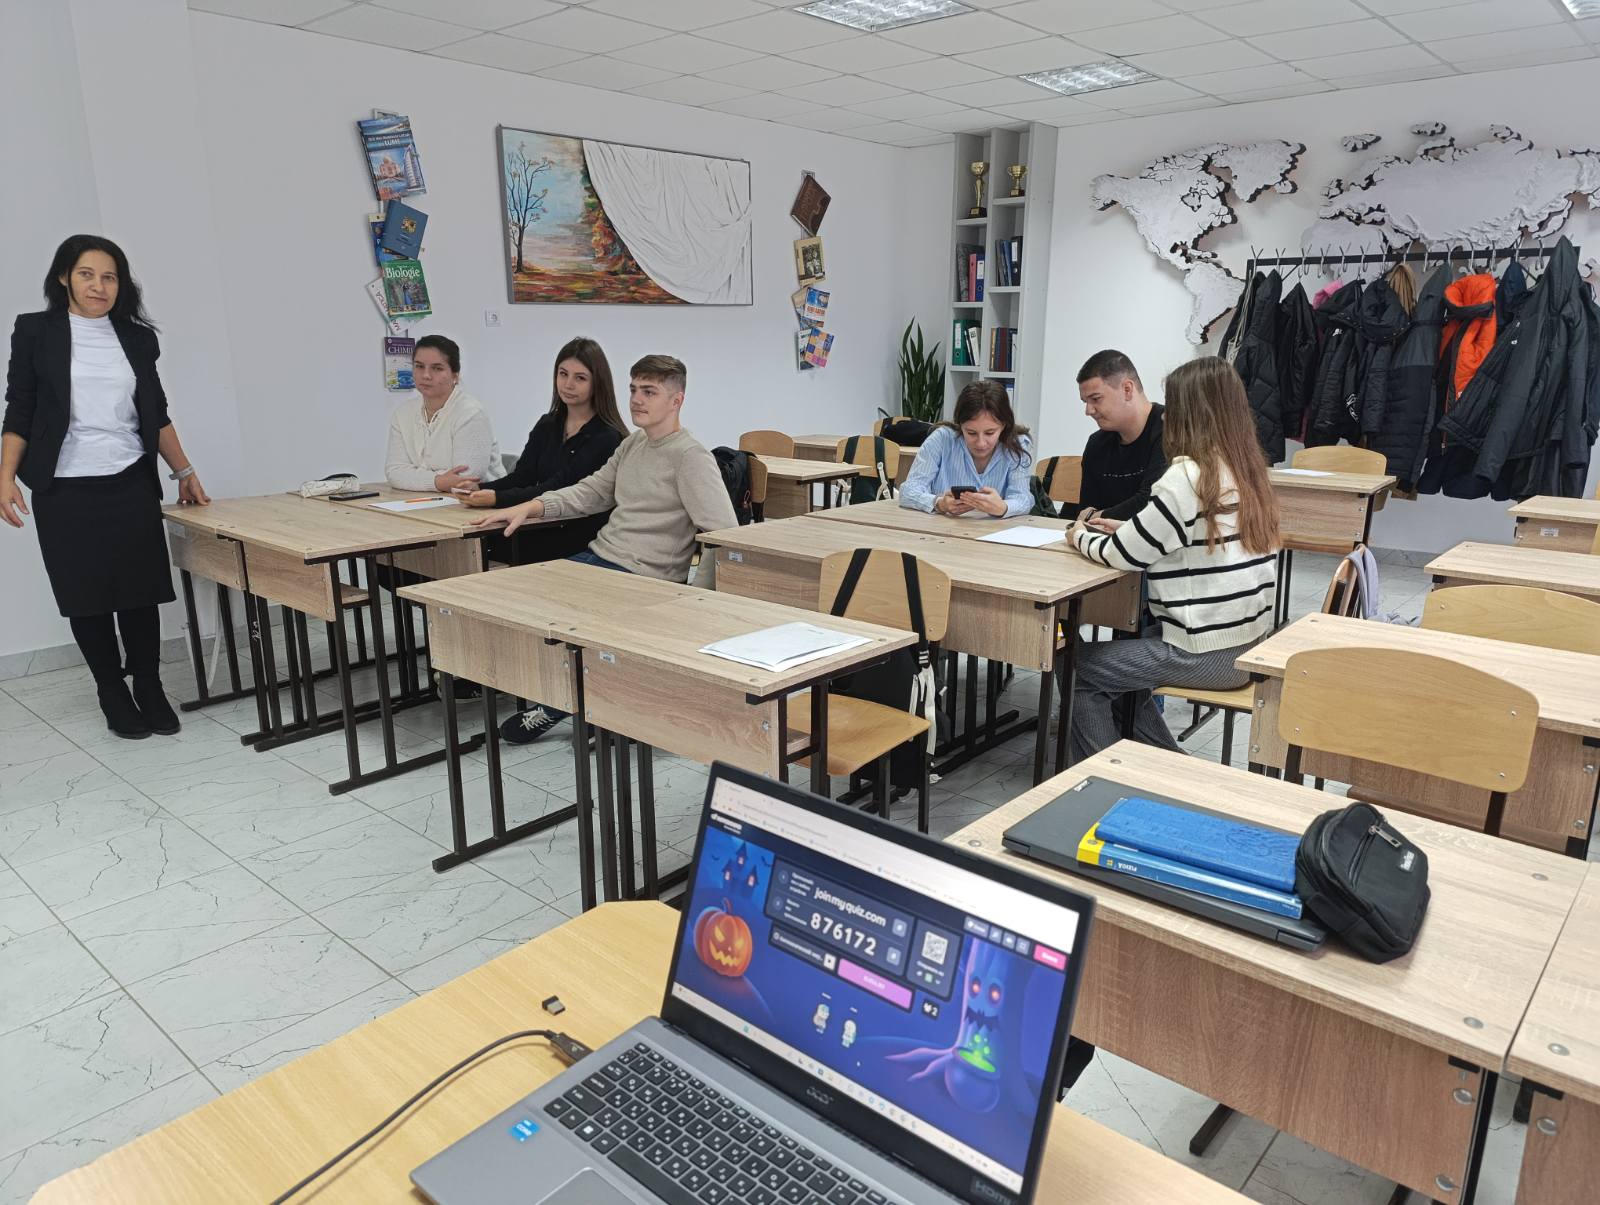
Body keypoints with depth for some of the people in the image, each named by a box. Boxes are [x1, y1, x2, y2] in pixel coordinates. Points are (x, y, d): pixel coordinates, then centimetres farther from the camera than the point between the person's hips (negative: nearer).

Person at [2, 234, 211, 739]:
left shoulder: (138, 337, 9)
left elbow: (156, 414, 14)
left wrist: (184, 471, 10)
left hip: (132, 484, 2)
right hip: (65, 490, -1)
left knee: (141, 590, 1)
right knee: (86, 596, 4)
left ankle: (150, 689, 14)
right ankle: (113, 693, 16)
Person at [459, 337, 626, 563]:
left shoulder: (607, 437, -10)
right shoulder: (547, 426, 15)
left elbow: (559, 488, -19)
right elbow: (520, 476, 7)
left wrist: (497, 498, -28)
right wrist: (479, 489, -13)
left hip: (582, 537, -6)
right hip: (544, 527, 6)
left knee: (499, 548, -25)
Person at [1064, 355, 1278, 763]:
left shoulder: (1188, 476, -20)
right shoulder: (1246, 468, 6)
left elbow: (1124, 555, -13)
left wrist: (1080, 537, 6)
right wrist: (1128, 528, 15)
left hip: (1206, 653, -9)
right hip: (1248, 644, 9)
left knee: (1082, 667, 6)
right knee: (1120, 652, 25)